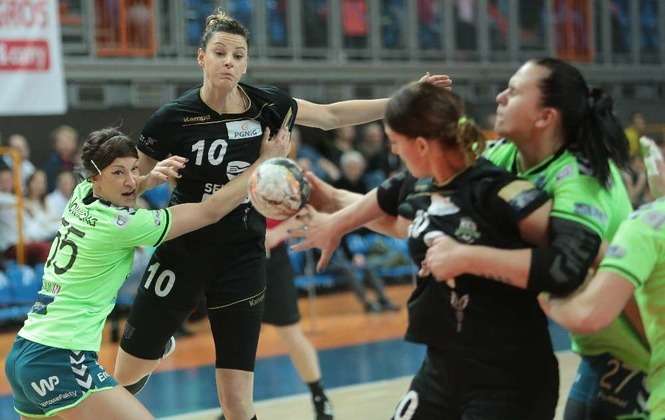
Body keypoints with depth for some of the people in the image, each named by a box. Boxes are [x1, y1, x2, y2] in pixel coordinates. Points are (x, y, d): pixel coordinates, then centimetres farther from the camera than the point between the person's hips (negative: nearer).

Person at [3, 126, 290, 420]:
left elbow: (113, 195, 31)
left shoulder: (81, 196, 5)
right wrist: (266, 160, -3)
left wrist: (148, 179, 7)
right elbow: (211, 211, -10)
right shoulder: (122, 225, -15)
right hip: (59, 362, -9)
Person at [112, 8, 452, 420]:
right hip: (181, 254, -1)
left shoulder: (265, 105, -4)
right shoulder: (173, 118, -13)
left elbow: (332, 115, 12)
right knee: (125, 377, 8)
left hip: (242, 258, 1)